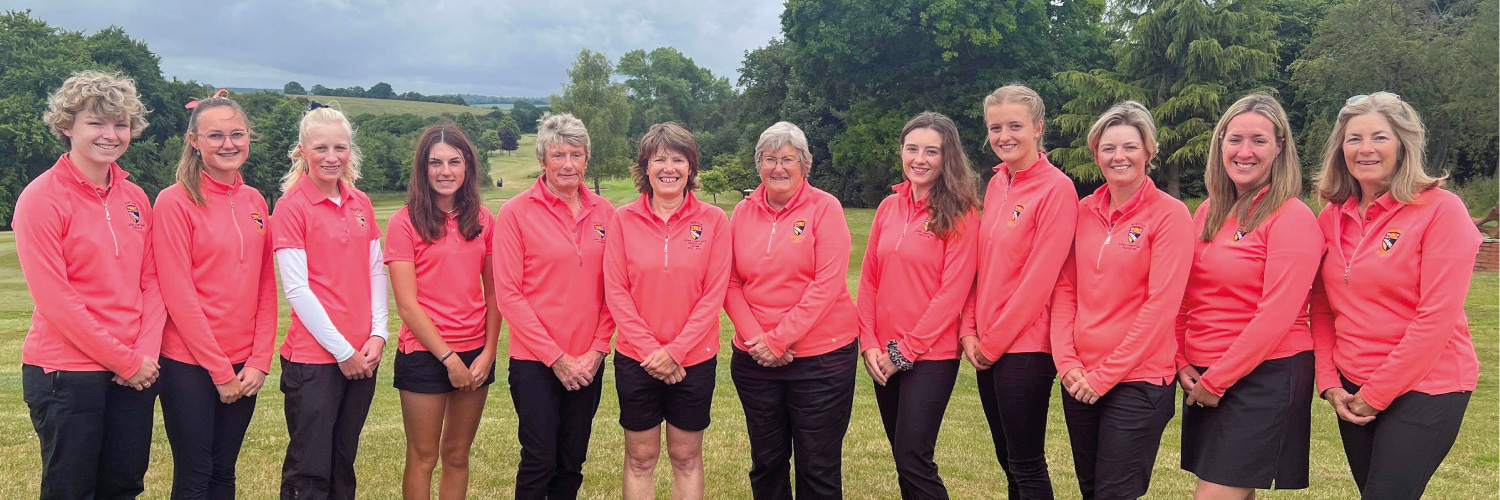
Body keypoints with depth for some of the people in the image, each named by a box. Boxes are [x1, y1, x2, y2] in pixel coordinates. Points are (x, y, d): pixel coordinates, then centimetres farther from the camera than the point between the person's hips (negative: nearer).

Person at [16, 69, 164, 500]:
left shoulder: (135, 198, 8)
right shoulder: (42, 198, -9)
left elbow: (151, 282, 8)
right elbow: (54, 298, -14)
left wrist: (146, 352, -6)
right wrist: (125, 361, -13)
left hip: (135, 372, 5)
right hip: (67, 374, -5)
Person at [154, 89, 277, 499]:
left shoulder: (254, 201, 8)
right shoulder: (175, 201, -9)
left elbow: (266, 289, 8)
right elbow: (178, 295, -13)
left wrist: (259, 361, -1)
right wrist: (219, 370, -11)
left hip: (244, 367, 5)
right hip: (190, 365, -5)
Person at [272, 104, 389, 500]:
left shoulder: (360, 203, 9)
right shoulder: (291, 206, -7)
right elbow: (297, 289, -11)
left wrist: (378, 334, -2)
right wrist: (341, 349, -10)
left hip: (362, 355, 5)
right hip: (314, 357, -5)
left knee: (344, 465, 14)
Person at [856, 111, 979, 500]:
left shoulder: (960, 214, -9)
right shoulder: (889, 208, 8)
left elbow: (952, 292, -14)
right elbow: (868, 280, 8)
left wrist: (906, 350, -13)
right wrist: (869, 344, -2)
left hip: (930, 356, -5)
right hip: (884, 357, 5)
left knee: (913, 461, -7)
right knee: (902, 458, 12)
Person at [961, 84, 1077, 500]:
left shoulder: (1056, 189, -13)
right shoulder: (997, 184, 10)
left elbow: (1038, 278, -16)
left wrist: (994, 341, -12)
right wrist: (970, 332, 2)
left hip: (1025, 346, -7)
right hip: (986, 349, 7)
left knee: (1027, 466, 1)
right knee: (1008, 460, 16)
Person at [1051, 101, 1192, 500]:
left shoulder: (1170, 214, -8)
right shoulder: (1083, 211, 7)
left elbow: (1160, 305, -14)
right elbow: (1065, 289, 6)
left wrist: (1105, 374, -13)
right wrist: (1067, 362, -6)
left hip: (1137, 380, -5)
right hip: (1080, 379, 5)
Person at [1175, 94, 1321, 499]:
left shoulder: (1292, 217, -10)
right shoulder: (1208, 212, 10)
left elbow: (1276, 314, -16)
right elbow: (1185, 297, 12)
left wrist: (1216, 380, -13)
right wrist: (1182, 363, 0)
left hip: (1265, 375, -6)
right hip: (1202, 378, 6)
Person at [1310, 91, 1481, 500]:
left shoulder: (1440, 209, -10)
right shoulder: (1331, 217, 6)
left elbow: (1437, 315, -15)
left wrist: (1377, 394, -13)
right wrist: (1329, 384, -2)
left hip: (1424, 389, -5)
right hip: (1353, 392, 5)